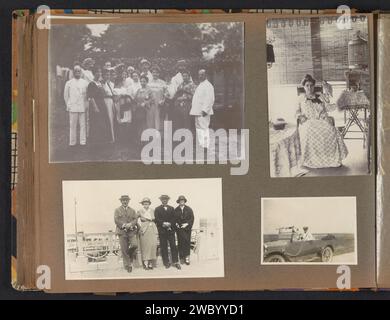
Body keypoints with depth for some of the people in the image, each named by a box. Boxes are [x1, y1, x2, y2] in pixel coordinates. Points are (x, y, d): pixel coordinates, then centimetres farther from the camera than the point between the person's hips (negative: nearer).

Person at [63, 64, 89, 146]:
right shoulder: (69, 83, 8)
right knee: (72, 125, -1)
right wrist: (68, 105, 6)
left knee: (83, 124, -1)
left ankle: (83, 141, 5)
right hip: (73, 107, -1)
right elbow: (66, 95, 12)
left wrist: (86, 105, 5)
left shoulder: (85, 83, 11)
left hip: (82, 107, 1)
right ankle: (72, 141, 4)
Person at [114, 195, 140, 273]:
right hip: (122, 231, -1)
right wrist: (124, 225, -14)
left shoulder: (132, 210, 17)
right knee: (124, 250, -3)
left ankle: (131, 257, 9)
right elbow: (116, 220, -2)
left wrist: (130, 224, -14)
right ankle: (127, 266, 5)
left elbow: (135, 219, 5)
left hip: (131, 231, 2)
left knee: (135, 245, -20)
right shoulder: (117, 210, 10)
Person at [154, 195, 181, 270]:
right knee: (163, 247, 0)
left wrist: (170, 224, -10)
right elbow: (157, 219, -3)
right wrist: (163, 223, -16)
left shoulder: (172, 209, 15)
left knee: (173, 246, -2)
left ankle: (175, 262, 1)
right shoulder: (157, 209, 8)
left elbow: (174, 219, 8)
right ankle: (166, 262, 6)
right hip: (162, 231, -1)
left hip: (171, 229, 1)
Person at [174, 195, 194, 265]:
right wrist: (176, 224, -11)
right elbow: (174, 219, 8)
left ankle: (186, 257, 3)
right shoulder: (176, 210, 7)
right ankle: (182, 258, 3)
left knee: (187, 243, -3)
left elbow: (192, 218, 4)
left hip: (187, 228, 1)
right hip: (179, 229, 0)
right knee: (180, 243, -2)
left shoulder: (189, 209, 8)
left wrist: (187, 224, -9)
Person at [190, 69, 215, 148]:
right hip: (198, 112, 10)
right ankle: (201, 145, 16)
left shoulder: (208, 85, -10)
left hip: (203, 112, -10)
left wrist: (205, 110, -24)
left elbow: (210, 99, -18)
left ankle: (205, 145, -12)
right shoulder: (200, 85, 22)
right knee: (198, 128, 11)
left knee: (204, 128, -12)